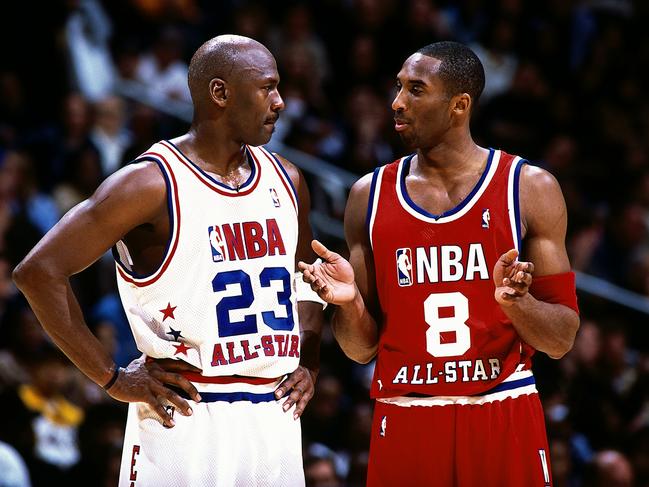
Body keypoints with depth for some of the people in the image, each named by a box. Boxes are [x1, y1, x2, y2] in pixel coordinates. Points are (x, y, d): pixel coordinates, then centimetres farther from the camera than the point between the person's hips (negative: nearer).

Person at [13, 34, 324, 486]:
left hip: (275, 415, 6)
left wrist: (308, 361, 12)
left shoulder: (285, 180, 10)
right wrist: (112, 378, -12)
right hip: (187, 417, -6)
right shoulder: (152, 184, -11)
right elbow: (39, 271, -14)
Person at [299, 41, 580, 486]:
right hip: (404, 424, 2)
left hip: (504, 418, -2)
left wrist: (517, 303, -19)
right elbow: (362, 349, 9)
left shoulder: (529, 189, 0)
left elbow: (561, 341, 0)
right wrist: (349, 304, -11)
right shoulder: (370, 195, 6)